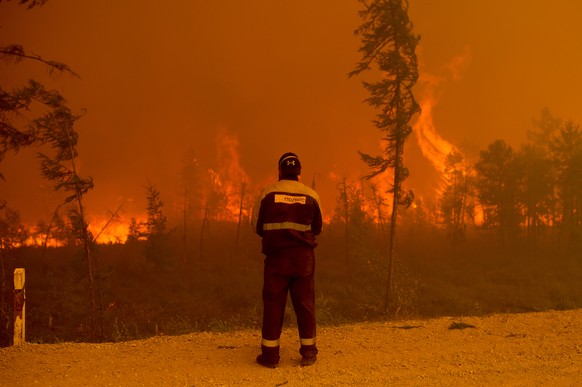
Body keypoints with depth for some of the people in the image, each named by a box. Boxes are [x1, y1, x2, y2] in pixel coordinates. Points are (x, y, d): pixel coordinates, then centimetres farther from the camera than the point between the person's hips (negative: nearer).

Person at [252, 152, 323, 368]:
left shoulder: (268, 193, -3)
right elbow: (317, 228, 10)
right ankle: (308, 353, 15)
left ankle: (270, 354, 7)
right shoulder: (311, 195, 0)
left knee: (273, 304, 5)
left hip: (276, 256, -1)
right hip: (303, 257, 1)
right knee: (305, 304, 10)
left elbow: (257, 226, 4)